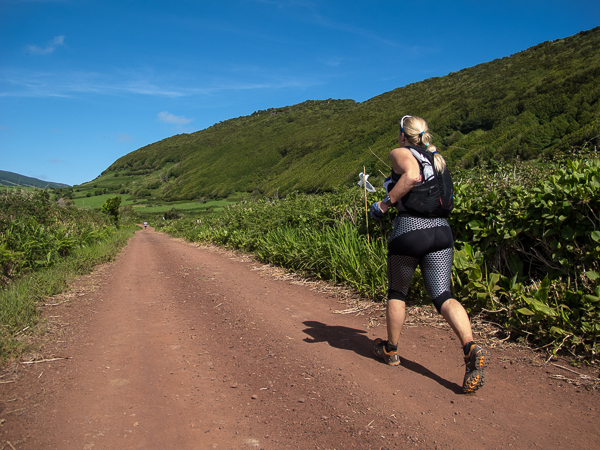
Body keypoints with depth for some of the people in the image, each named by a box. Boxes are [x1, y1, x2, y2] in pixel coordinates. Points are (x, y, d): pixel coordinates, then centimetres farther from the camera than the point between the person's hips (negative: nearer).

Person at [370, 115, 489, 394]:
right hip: (441, 230, 5)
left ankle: (391, 350, 30)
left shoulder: (399, 153, 1)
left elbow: (412, 175, -21)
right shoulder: (438, 159, 20)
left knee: (396, 292, 15)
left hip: (409, 230, -5)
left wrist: (386, 203, -13)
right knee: (442, 296, 1)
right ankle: (471, 348, -22)